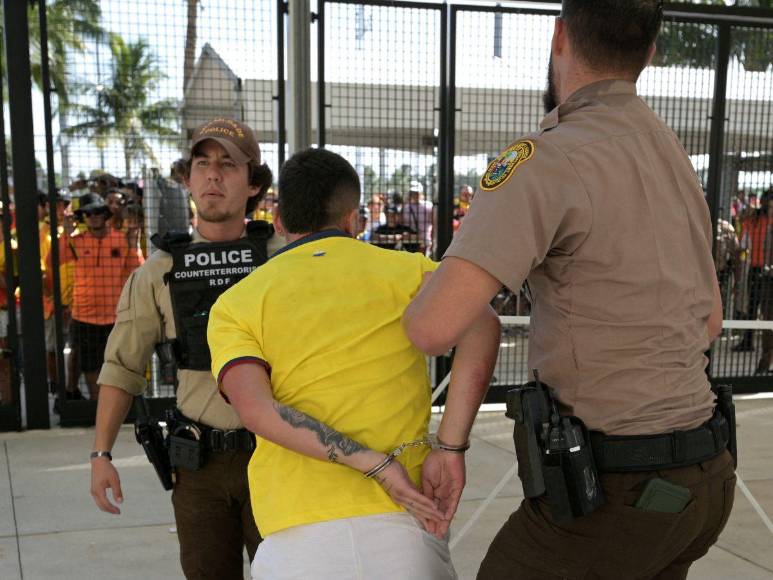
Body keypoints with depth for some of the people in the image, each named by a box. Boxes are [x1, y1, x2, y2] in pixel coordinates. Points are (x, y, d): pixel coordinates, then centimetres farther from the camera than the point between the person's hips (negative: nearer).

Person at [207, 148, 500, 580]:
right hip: (403, 524, 0)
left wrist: (374, 464, -11)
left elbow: (255, 408, -9)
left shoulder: (235, 305, 9)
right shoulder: (406, 270, 8)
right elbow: (481, 323, -12)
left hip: (296, 537, 1)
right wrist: (452, 448, -11)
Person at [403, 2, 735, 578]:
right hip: (703, 477, 9)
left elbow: (435, 326, -29)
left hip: (613, 490, -8)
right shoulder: (674, 157, 9)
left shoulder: (546, 159, -20)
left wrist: (429, 296, -4)